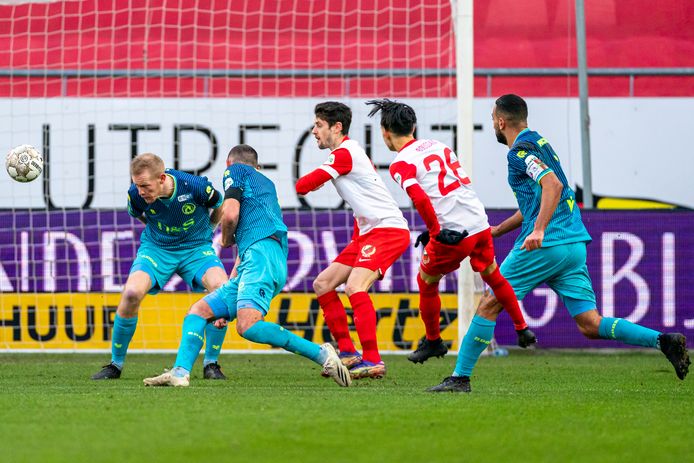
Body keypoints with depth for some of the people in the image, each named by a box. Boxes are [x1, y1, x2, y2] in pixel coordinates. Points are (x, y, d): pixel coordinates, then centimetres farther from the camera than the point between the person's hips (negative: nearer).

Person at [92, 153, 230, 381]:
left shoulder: (195, 186, -25)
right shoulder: (135, 195, -19)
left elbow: (220, 207, 0)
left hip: (196, 248, -1)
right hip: (156, 248, 1)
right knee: (132, 293, -26)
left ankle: (211, 364, -12)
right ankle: (116, 364, -5)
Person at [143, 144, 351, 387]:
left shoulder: (236, 171, 13)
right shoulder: (266, 183, 36)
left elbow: (230, 214, -5)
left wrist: (226, 240, 18)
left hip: (262, 255, -10)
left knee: (248, 326, -28)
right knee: (198, 311, 7)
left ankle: (321, 353, -26)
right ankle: (180, 373, -11)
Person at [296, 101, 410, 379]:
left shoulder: (344, 154, -13)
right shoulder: (351, 153, 17)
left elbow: (303, 186, -13)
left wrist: (303, 185, 9)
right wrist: (356, 239, 20)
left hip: (388, 229, -11)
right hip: (368, 232, 11)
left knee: (354, 287, -26)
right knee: (322, 284, 9)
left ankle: (373, 361, -25)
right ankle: (348, 353, 12)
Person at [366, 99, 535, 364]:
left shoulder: (400, 165, -6)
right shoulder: (437, 146, 14)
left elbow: (420, 199, -23)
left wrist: (435, 232, -13)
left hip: (452, 234, -6)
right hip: (480, 223, 6)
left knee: (426, 283, 17)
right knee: (493, 276, 26)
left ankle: (433, 341, 27)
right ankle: (522, 329, 32)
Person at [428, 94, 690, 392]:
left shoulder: (520, 150, -6)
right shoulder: (537, 143, 23)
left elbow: (552, 185, -22)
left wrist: (538, 231, -31)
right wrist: (498, 230, 38)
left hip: (545, 245, -8)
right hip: (575, 244, 8)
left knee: (488, 305, 3)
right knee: (590, 325, 1)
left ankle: (460, 377, 5)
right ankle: (663, 341, -13)